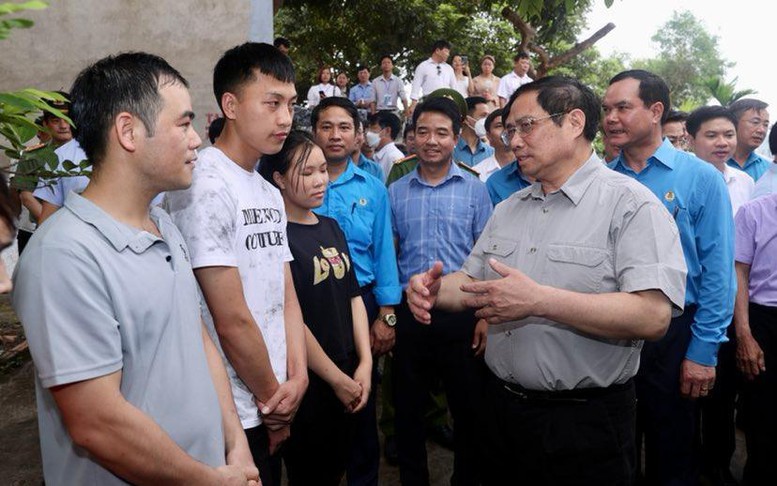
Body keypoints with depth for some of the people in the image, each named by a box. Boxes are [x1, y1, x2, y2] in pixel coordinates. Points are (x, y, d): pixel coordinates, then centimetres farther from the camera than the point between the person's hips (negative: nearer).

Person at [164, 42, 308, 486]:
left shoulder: (271, 194, 8)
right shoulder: (204, 187, -19)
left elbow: (287, 296, 8)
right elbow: (232, 321, -21)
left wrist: (297, 378, -4)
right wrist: (273, 399, -8)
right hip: (231, 416, -8)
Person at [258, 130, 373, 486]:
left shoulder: (331, 227, 8)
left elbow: (353, 296, 8)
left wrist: (365, 363, -1)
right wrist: (337, 379, -12)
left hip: (350, 375, 7)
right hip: (306, 382, -7)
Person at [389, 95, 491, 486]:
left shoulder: (474, 189, 1)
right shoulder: (395, 192, 5)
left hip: (461, 312, -1)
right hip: (409, 312, 2)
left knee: (468, 408, 11)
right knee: (408, 409, 13)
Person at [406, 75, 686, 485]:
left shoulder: (631, 204, -12)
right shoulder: (508, 209, 11)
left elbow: (653, 316, -23)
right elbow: (471, 282, 12)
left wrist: (539, 301, -30)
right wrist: (435, 290, -10)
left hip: (586, 421, -6)